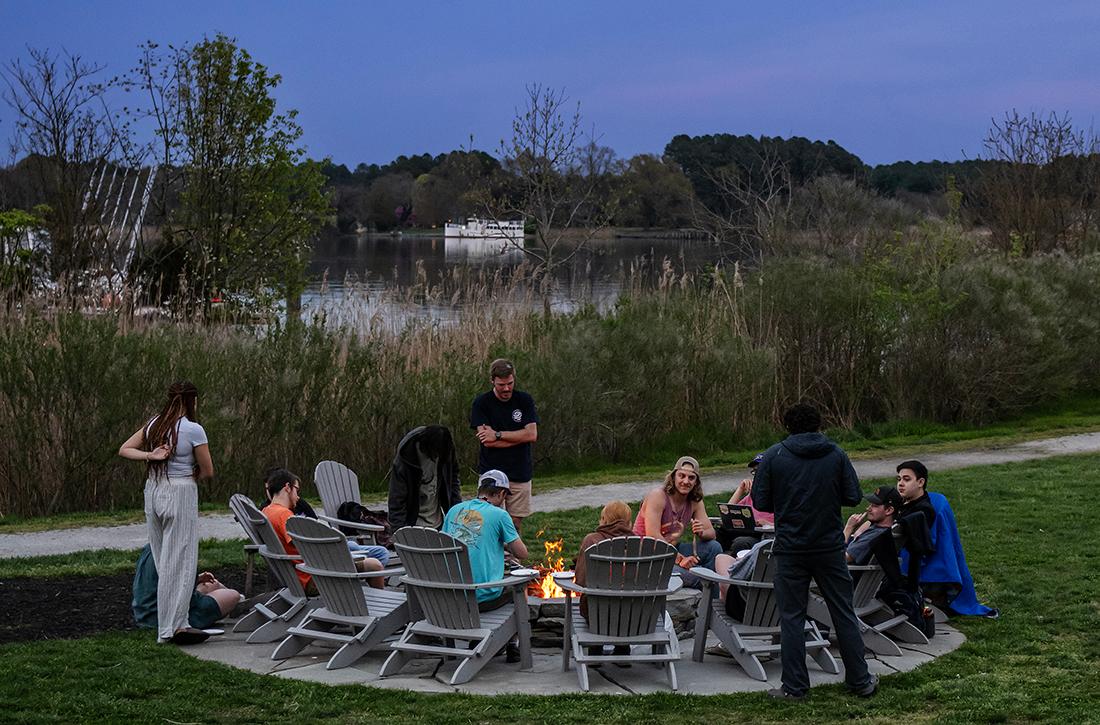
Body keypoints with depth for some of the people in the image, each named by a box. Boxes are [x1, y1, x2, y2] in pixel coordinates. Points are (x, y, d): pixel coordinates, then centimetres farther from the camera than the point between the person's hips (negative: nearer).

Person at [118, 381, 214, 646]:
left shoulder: (154, 424, 7)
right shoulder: (193, 430, -11)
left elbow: (124, 450, 10)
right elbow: (208, 471, -4)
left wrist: (150, 456, -4)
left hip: (153, 492, 7)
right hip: (180, 494, -7)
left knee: (162, 559, 13)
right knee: (180, 561, -1)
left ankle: (166, 625, 18)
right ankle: (174, 626, -2)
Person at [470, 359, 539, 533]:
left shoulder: (524, 401, 5)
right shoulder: (481, 403, -2)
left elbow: (532, 434, -5)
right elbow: (486, 440, -11)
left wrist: (498, 435, -9)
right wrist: (520, 437, -8)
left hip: (520, 473, 2)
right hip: (491, 472, -2)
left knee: (516, 523, 4)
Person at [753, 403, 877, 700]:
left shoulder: (774, 456, -4)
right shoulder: (836, 454, 0)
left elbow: (761, 502, -4)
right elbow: (853, 496, 0)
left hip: (791, 549, -2)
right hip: (830, 547, 2)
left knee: (791, 617, 5)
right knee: (844, 614, 10)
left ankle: (794, 687, 5)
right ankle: (860, 681, 16)